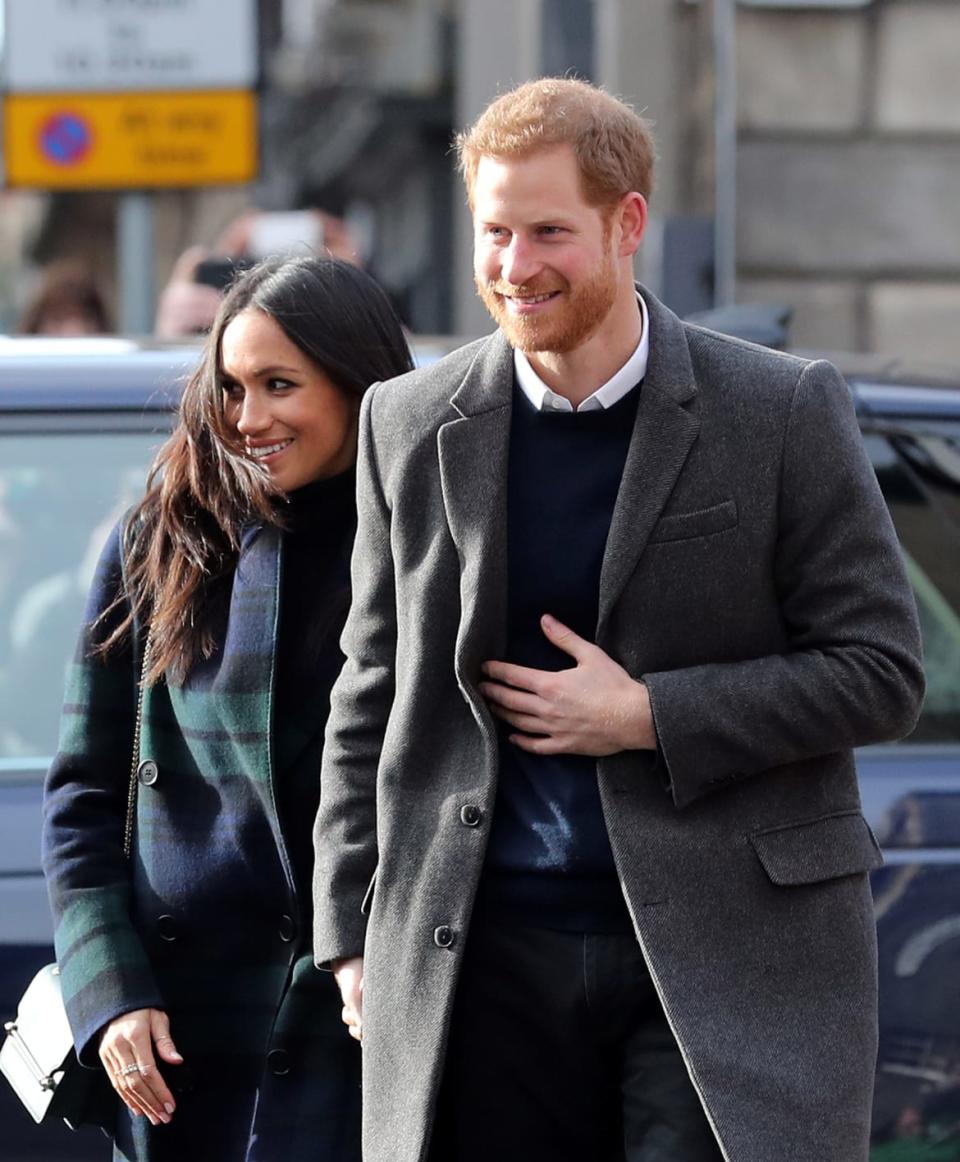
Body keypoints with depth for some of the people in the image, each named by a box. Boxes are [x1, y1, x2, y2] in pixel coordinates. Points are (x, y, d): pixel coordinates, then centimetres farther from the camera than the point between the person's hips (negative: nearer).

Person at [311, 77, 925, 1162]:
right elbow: (372, 696, 14)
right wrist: (354, 934, 10)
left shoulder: (784, 411, -2)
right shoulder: (411, 424, 7)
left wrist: (648, 716, -11)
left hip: (727, 954, -2)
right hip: (483, 956, 3)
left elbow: (881, 671, -2)